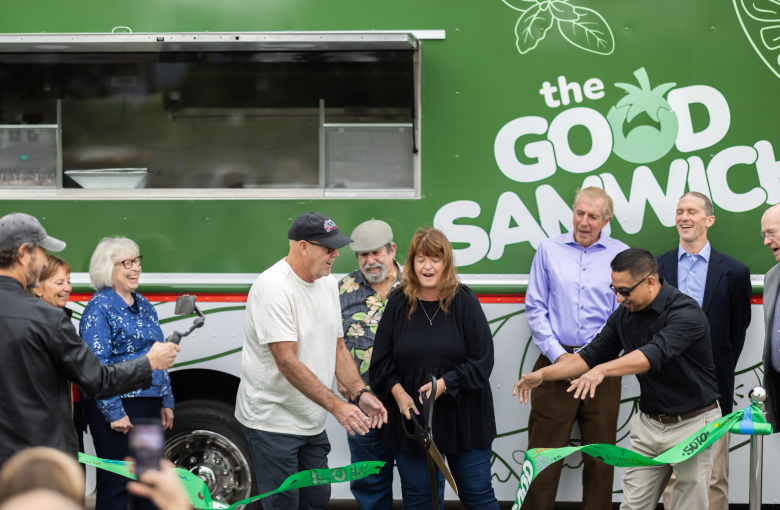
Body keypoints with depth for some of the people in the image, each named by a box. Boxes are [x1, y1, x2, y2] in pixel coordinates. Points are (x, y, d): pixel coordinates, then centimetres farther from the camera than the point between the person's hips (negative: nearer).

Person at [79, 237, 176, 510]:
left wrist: (167, 402, 16)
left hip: (150, 404, 8)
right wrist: (114, 413, -20)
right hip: (118, 408, -8)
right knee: (116, 483, -4)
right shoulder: (99, 308, -10)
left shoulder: (143, 305, 14)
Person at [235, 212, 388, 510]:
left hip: (312, 423, 8)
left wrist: (361, 393, -4)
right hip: (272, 420, -8)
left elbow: (337, 347, 12)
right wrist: (337, 406, -27)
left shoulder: (327, 284, 9)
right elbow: (287, 362, -25)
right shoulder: (273, 287, -20)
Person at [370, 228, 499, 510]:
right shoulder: (399, 302, 1)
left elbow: (482, 360, -8)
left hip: (463, 416, -2)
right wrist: (398, 392, -10)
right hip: (412, 413, 2)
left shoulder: (464, 301, -5)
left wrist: (444, 384, -19)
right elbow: (381, 360, 6)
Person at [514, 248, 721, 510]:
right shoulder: (624, 315, 2)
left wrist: (602, 370, -51)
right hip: (649, 423, 7)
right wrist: (542, 374, -2)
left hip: (691, 424, -6)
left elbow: (655, 353, -38)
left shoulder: (686, 313, -23)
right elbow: (592, 354, 8)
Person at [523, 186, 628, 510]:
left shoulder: (620, 255, 5)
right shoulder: (549, 249, 6)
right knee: (544, 449, -2)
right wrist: (558, 355, -6)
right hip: (555, 361, 0)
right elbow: (535, 308, 5)